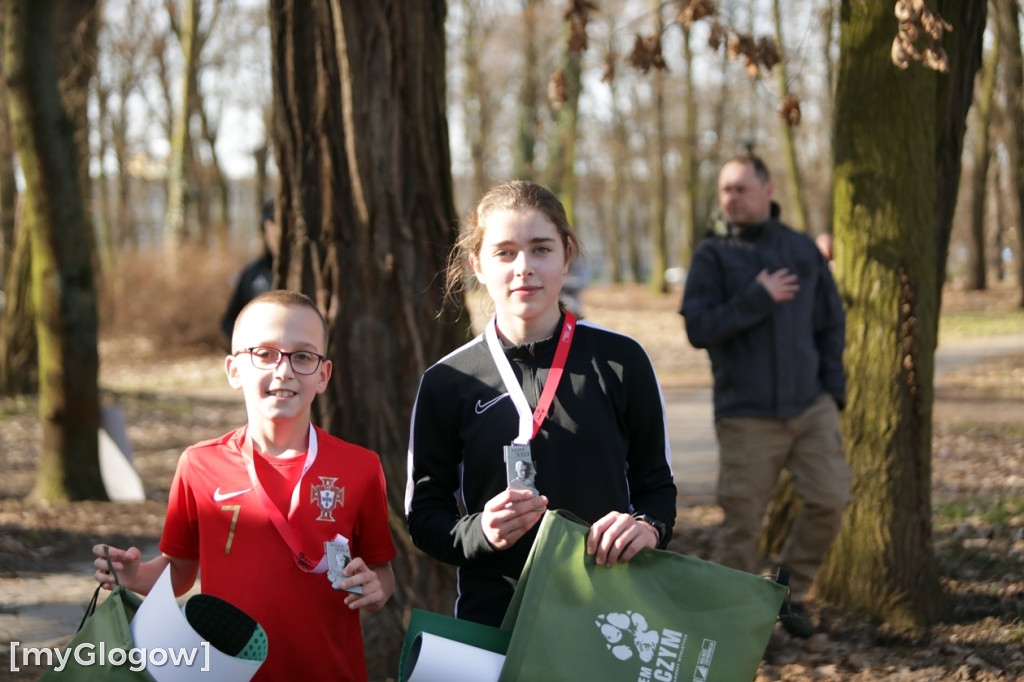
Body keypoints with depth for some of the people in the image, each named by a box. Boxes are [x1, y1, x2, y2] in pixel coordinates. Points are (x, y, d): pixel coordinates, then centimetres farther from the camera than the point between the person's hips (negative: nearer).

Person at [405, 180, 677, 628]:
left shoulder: (620, 361, 2)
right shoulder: (446, 383, 1)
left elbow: (657, 484, 8)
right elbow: (424, 515, 4)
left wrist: (648, 527, -15)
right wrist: (480, 531, -17)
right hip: (492, 619, 0)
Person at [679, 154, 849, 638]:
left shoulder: (803, 249, 8)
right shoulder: (712, 256, 0)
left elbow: (831, 321, 14)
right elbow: (699, 327, -10)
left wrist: (833, 385, 4)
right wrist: (757, 300, -17)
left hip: (811, 407, 2)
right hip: (747, 416, -2)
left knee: (829, 499, -9)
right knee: (742, 520, -2)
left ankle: (792, 590, 13)